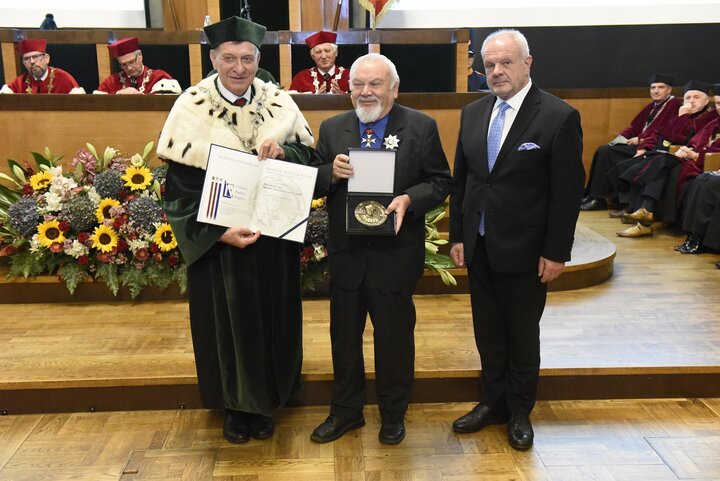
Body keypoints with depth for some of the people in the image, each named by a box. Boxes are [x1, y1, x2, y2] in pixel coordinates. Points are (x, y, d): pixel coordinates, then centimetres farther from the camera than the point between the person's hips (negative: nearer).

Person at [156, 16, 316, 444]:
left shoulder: (279, 102, 0)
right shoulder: (192, 108, -8)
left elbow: (308, 155, 4)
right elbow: (181, 186, -9)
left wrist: (283, 151, -18)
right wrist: (219, 232, -19)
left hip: (273, 236, 3)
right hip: (218, 239, -2)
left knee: (270, 318, 13)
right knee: (227, 321, 10)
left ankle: (265, 402, 34)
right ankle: (235, 404, 31)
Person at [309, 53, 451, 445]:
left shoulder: (421, 127, -3)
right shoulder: (332, 129, 5)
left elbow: (440, 181, -3)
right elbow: (314, 184, 5)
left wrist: (409, 199, -20)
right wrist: (331, 173, -16)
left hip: (395, 253, -2)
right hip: (346, 252, 3)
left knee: (394, 335, 12)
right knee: (344, 335, 15)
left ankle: (393, 414, 33)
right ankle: (346, 410, 35)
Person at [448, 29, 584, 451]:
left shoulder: (559, 116, -11)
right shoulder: (473, 113, 5)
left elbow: (568, 192, -11)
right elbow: (460, 179, 8)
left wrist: (557, 253, -12)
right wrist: (458, 236, 6)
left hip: (524, 252, -5)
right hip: (478, 247, 5)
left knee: (523, 335, 12)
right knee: (488, 332, 16)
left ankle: (520, 411, 32)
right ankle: (494, 402, 35)